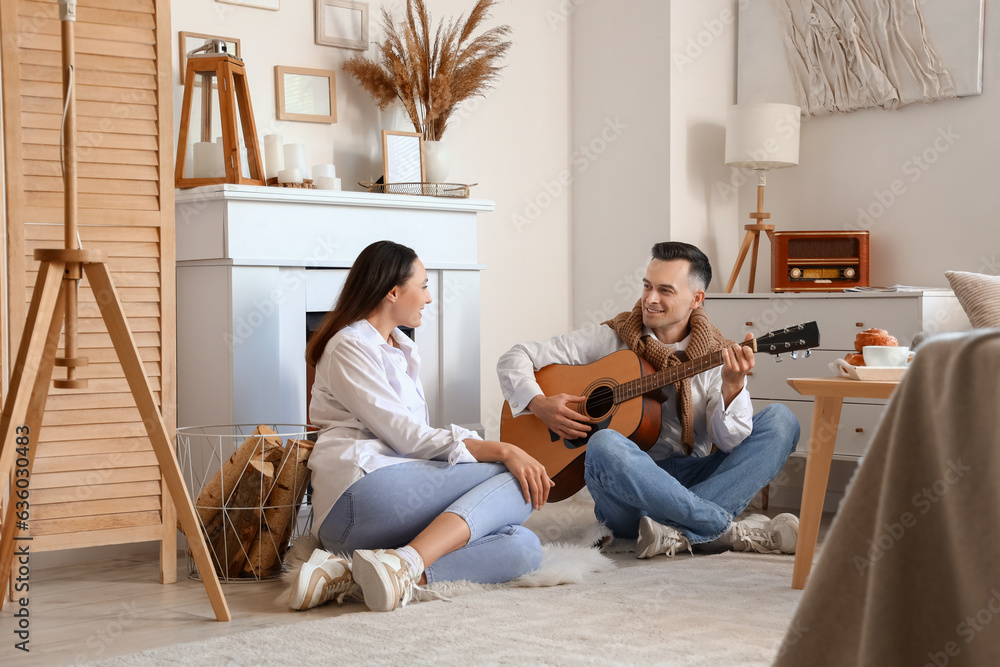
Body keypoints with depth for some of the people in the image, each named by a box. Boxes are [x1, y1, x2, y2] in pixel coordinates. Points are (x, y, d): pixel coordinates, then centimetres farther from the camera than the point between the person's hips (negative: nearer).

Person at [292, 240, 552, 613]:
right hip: (363, 489, -8)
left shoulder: (403, 350, 30)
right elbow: (404, 435, -10)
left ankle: (359, 576, -30)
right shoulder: (350, 346, 1)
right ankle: (406, 564, -35)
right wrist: (501, 451, -16)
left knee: (523, 547, -16)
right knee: (516, 481, -16)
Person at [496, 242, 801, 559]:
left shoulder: (719, 356, 5)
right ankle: (733, 531, -30)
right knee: (604, 445, -36)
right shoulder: (611, 339, 4)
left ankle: (678, 532, -31)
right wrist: (539, 404, -15)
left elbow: (730, 442, -8)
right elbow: (516, 358, 3)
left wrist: (732, 386, -26)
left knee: (780, 420, -15)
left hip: (699, 481, 2)